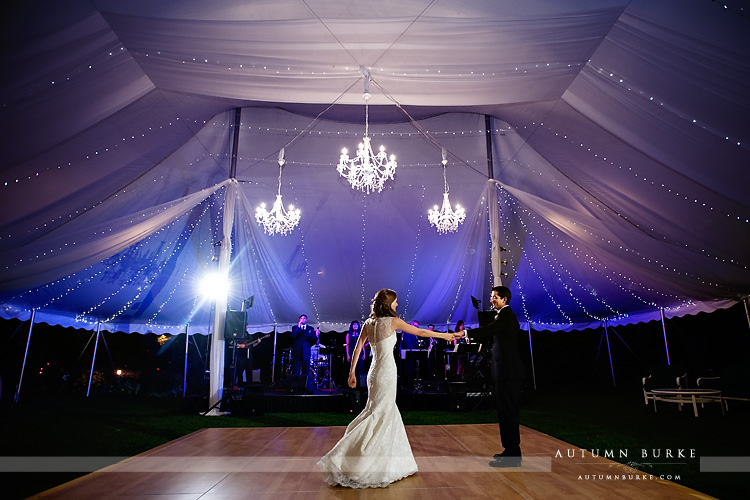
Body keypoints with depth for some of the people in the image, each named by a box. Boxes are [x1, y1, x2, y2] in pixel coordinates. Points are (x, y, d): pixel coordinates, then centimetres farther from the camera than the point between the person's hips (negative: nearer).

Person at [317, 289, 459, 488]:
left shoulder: (369, 323, 7)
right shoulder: (392, 321, -10)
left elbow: (357, 347, 5)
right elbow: (420, 332, -3)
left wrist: (352, 372, 8)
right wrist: (445, 335, 8)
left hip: (375, 372, 7)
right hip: (386, 372, -7)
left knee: (389, 414, 16)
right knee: (380, 414, 0)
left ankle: (390, 463, 25)